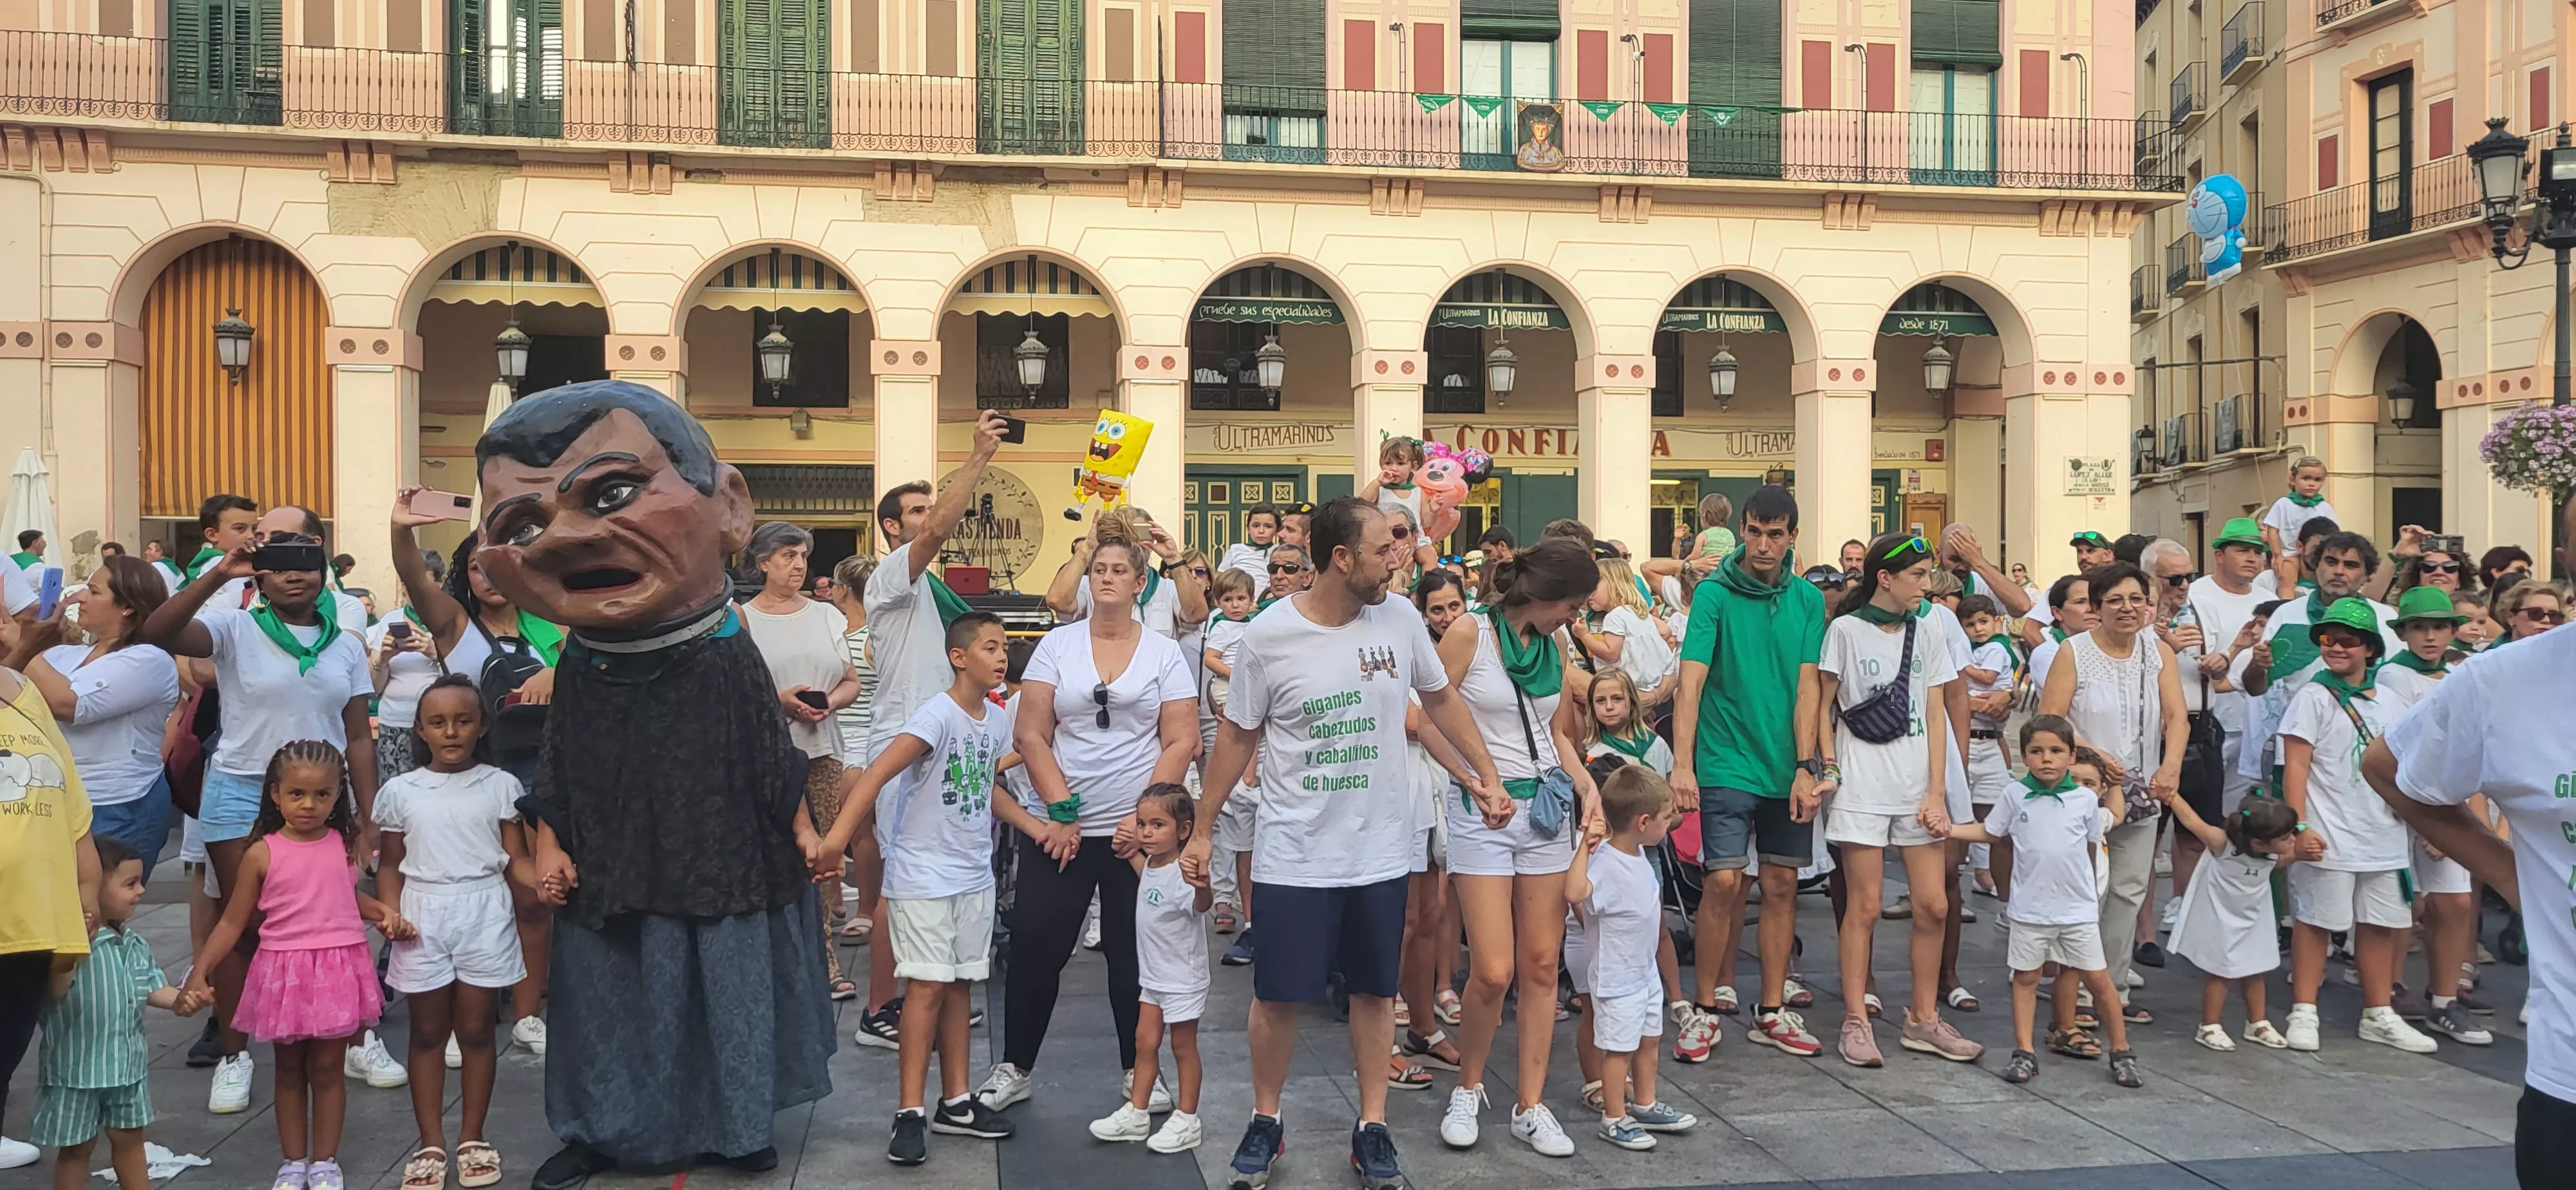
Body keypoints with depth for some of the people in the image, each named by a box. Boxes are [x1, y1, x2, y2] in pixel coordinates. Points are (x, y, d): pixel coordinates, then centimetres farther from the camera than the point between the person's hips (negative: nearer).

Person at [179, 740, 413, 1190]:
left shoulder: (345, 845, 1)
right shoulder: (263, 854, -7)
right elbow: (233, 922, -2)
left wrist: (385, 913, 6)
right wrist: (200, 971, -9)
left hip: (339, 970, 1)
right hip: (284, 972, -1)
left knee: (327, 1067, 7)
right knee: (289, 1069, 11)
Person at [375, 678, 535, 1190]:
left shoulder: (500, 786, 1)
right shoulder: (399, 792, 4)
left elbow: (514, 858, 0)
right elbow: (391, 865, 8)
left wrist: (546, 880, -20)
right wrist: (390, 912, -9)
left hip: (484, 916, -1)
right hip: (423, 917, 1)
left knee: (476, 1030, 6)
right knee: (428, 1033, 8)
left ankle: (473, 1139, 18)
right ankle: (431, 1144, 16)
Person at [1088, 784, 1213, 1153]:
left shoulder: (1183, 873, -27)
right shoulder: (1149, 866, 0)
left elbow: (1202, 904, -48)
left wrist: (1201, 882, -68)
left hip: (1183, 980, -8)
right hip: (1153, 975, 8)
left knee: (1183, 1046, 5)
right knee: (1144, 1042, 14)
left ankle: (1186, 1121, 18)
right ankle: (1136, 1113, 24)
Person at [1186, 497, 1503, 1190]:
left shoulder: (1401, 621, -6)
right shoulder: (1269, 635, -13)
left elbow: (1441, 701, 11)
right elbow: (1237, 737, -2)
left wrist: (1487, 776, 8)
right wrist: (1202, 832, 1)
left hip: (1381, 849, 3)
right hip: (1294, 855, -2)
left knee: (1375, 989, 12)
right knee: (1279, 995, 6)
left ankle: (1372, 1126, 26)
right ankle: (1265, 1121, 27)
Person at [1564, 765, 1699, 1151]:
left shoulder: (1638, 853, 1)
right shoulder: (1605, 862, -28)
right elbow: (1575, 893, -48)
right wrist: (1585, 845, -48)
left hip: (1645, 969, 9)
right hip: (1616, 977, -9)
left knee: (1647, 1040, 22)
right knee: (1619, 1047, 4)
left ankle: (1645, 1105, 39)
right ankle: (1614, 1119, 18)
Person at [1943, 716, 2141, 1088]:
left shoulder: (2086, 799, -2)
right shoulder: (2016, 797, -2)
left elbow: (2094, 844, 11)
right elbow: (1988, 831, 10)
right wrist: (1946, 829, 1)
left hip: (2079, 910, 0)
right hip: (2030, 910, 1)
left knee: (2099, 980, 4)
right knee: (2025, 978, 8)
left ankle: (2122, 1053, 17)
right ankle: (2024, 1053, 17)